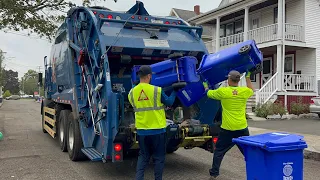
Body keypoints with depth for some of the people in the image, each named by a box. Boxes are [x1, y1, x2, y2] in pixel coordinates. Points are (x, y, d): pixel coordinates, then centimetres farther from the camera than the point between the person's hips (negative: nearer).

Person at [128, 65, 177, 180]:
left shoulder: (132, 93, -1)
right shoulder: (157, 90, -13)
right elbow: (169, 102, 2)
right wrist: (174, 92, 18)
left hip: (141, 131, 4)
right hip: (157, 130, -4)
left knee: (143, 156, 16)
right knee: (159, 157, 10)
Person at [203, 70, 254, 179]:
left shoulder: (222, 91, -7)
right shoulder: (245, 91, -1)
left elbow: (209, 93, 12)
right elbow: (251, 90, 25)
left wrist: (206, 87, 33)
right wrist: (248, 77, 32)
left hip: (227, 129, -2)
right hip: (242, 129, 2)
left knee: (219, 152, 12)